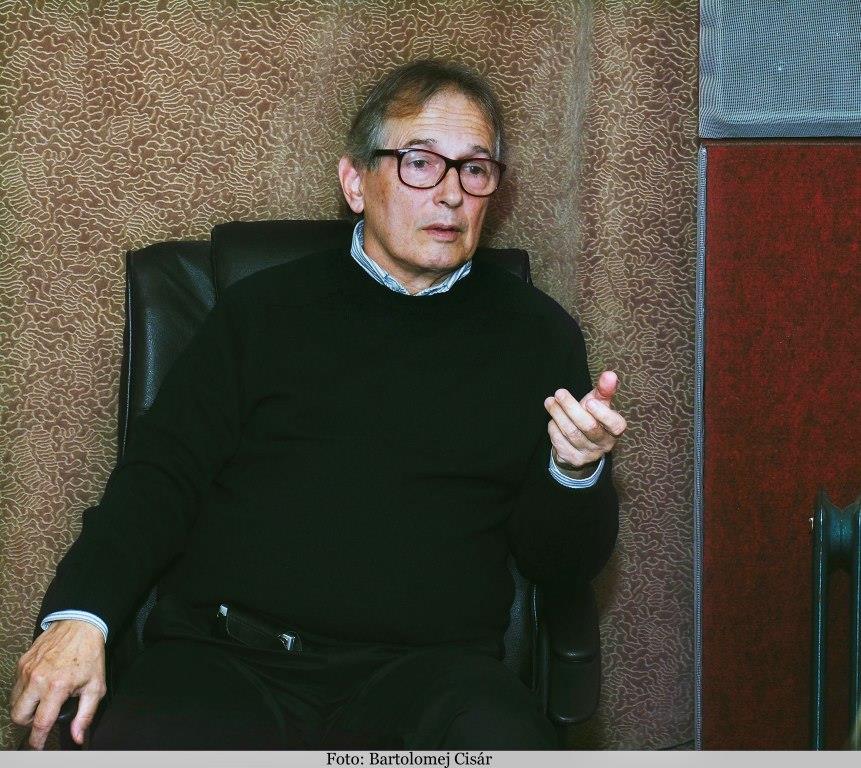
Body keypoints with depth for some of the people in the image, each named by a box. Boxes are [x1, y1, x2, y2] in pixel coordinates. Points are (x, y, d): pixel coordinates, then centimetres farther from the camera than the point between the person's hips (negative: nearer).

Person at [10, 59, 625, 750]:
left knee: (505, 741, -35)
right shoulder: (266, 308, 16)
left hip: (424, 667, 0)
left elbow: (561, 561, 14)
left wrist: (577, 472, -9)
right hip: (226, 661, 1)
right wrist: (79, 614, -8)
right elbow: (162, 477, 9)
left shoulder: (536, 331, 15)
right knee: (140, 741, -32)